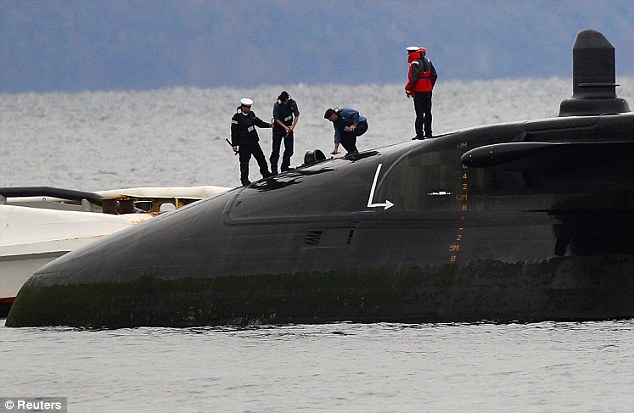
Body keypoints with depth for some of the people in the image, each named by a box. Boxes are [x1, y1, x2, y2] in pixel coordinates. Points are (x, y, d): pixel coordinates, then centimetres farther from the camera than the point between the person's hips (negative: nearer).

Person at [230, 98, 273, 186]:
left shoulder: (251, 114, 6)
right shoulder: (237, 117, -14)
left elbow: (258, 122, 20)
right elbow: (234, 132, -13)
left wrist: (269, 125, 6)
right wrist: (234, 144, -13)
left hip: (254, 141, 6)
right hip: (243, 144, -6)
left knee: (261, 158, 12)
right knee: (244, 162, 0)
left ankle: (266, 174, 28)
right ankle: (244, 179, 10)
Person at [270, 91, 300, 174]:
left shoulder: (292, 103, -11)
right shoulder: (277, 105, -18)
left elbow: (296, 115, -1)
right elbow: (276, 119, -10)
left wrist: (292, 126, -12)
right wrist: (285, 127, -19)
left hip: (289, 127, 3)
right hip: (279, 127, -3)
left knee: (289, 149, 1)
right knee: (276, 149, -6)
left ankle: (285, 167, 15)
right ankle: (274, 170, -3)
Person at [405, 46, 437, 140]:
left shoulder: (415, 64, -14)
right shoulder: (427, 62, 10)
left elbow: (413, 79, -21)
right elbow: (434, 75, 14)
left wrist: (408, 89, -9)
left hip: (419, 92, -7)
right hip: (428, 91, 7)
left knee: (420, 113, -5)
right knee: (428, 112, 13)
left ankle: (420, 134, -6)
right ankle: (428, 133, 18)